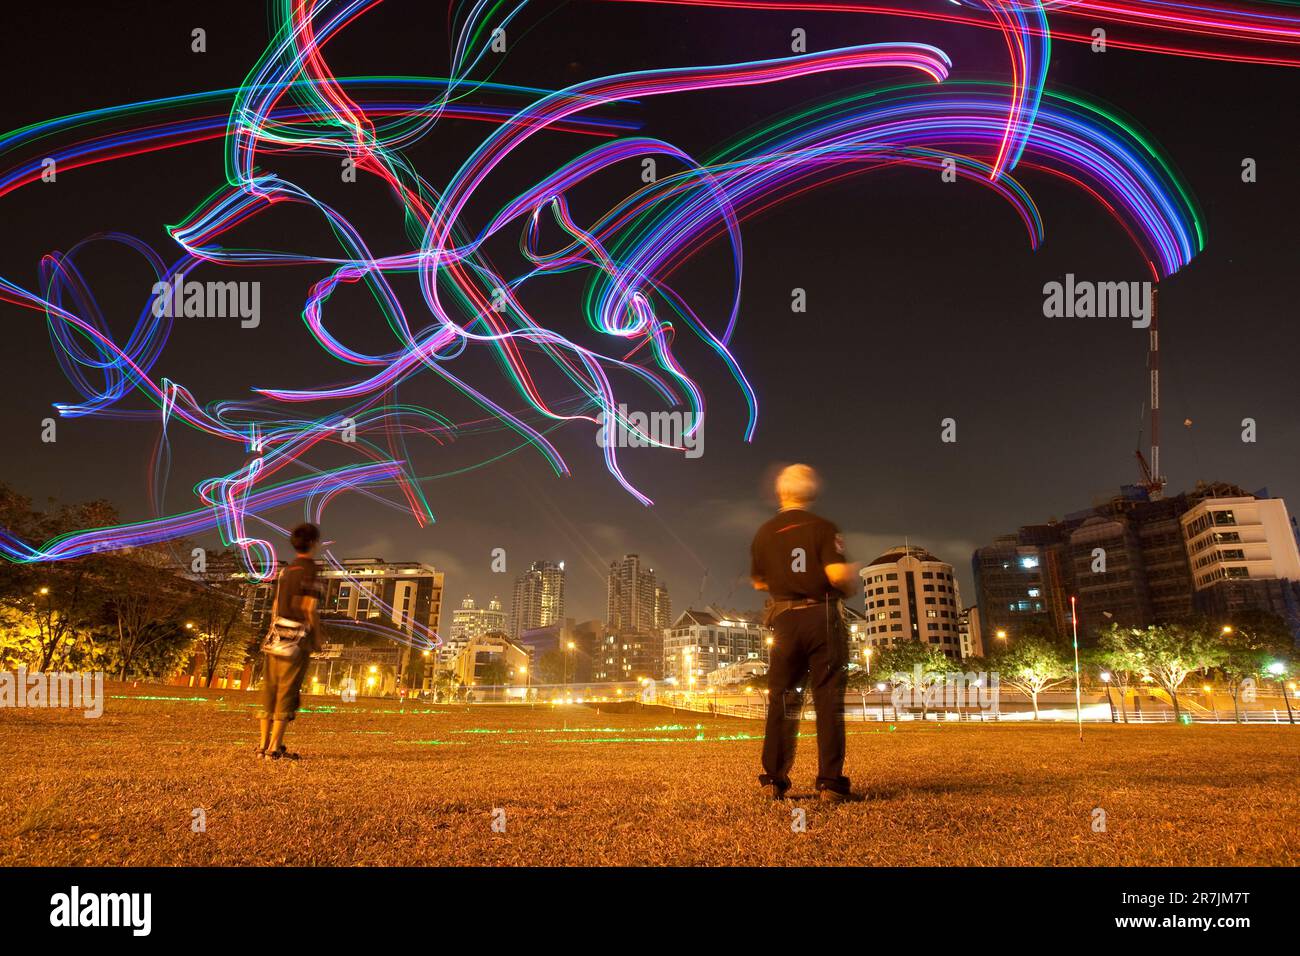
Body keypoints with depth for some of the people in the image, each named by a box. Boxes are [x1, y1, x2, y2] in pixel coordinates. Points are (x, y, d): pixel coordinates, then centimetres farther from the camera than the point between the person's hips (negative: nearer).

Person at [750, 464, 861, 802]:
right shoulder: (823, 529, -5)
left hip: (785, 621, 3)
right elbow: (838, 574, -17)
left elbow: (759, 582, 14)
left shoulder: (764, 533, 6)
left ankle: (774, 780, 10)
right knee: (828, 701, 1)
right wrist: (852, 582, 4)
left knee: (782, 701, 9)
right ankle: (830, 782, -1)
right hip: (822, 618, -3)